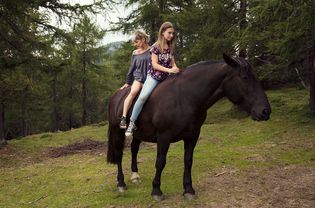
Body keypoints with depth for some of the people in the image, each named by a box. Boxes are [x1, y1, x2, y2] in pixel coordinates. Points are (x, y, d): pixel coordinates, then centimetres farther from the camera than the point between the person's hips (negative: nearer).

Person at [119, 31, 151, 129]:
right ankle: (123, 118, -29)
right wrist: (127, 82, 21)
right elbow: (131, 68, 19)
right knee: (133, 92, -26)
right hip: (138, 78, 0)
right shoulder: (135, 53, 12)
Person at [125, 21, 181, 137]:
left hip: (166, 78, 6)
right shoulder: (156, 46, -6)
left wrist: (177, 70, -8)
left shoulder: (171, 48, 9)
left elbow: (173, 63, 14)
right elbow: (155, 64, -13)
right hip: (154, 76, -6)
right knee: (143, 96, -27)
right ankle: (132, 123, -16)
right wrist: (169, 70, -23)